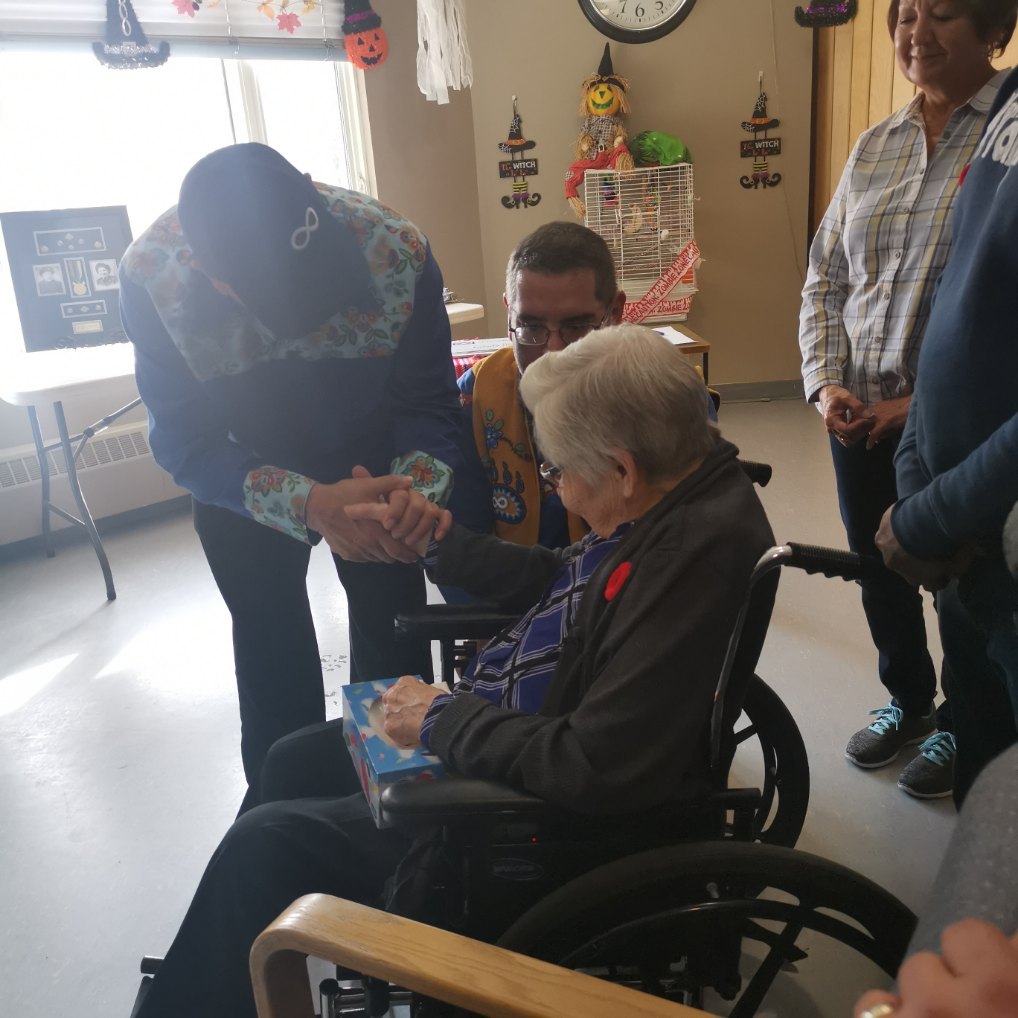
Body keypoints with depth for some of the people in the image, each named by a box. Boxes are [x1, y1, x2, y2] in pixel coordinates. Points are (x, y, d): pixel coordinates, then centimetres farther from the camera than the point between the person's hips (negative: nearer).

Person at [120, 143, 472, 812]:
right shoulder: (153, 276, -32)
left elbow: (428, 406, -20)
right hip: (242, 478, 0)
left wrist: (414, 491, -42)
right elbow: (184, 444, -25)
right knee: (273, 657, 12)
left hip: (372, 461, 1)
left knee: (393, 649, 11)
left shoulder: (397, 251, -32)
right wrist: (307, 503, -41)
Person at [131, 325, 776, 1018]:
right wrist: (441, 539, 8)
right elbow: (558, 581, 15)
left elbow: (595, 771, -33)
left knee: (263, 848, -8)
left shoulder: (698, 550, -32)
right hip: (497, 727, 11)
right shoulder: (677, 495, -1)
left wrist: (443, 720, -20)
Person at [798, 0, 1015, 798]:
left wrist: (927, 401, -18)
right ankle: (907, 698, 41)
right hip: (859, 416, 5)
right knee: (878, 567, 16)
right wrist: (825, 383, -3)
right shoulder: (872, 147, 9)